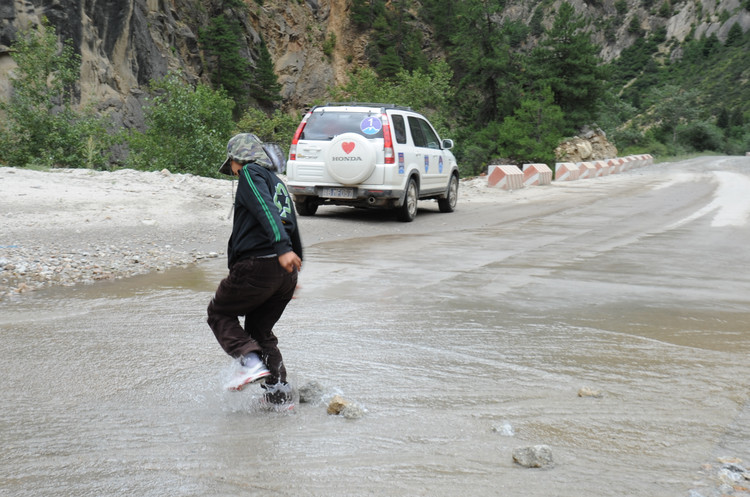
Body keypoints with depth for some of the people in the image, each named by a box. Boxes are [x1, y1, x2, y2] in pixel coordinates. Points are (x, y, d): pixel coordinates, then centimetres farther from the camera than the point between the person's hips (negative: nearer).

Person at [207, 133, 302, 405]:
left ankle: (251, 361, -12)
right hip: (285, 271, 8)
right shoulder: (278, 182, 27)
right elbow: (292, 226, 28)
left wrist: (282, 248, -30)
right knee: (260, 329, 19)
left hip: (257, 265, -8)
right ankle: (279, 391, 12)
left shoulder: (250, 173, 1)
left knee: (219, 313, 10)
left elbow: (265, 209, -17)